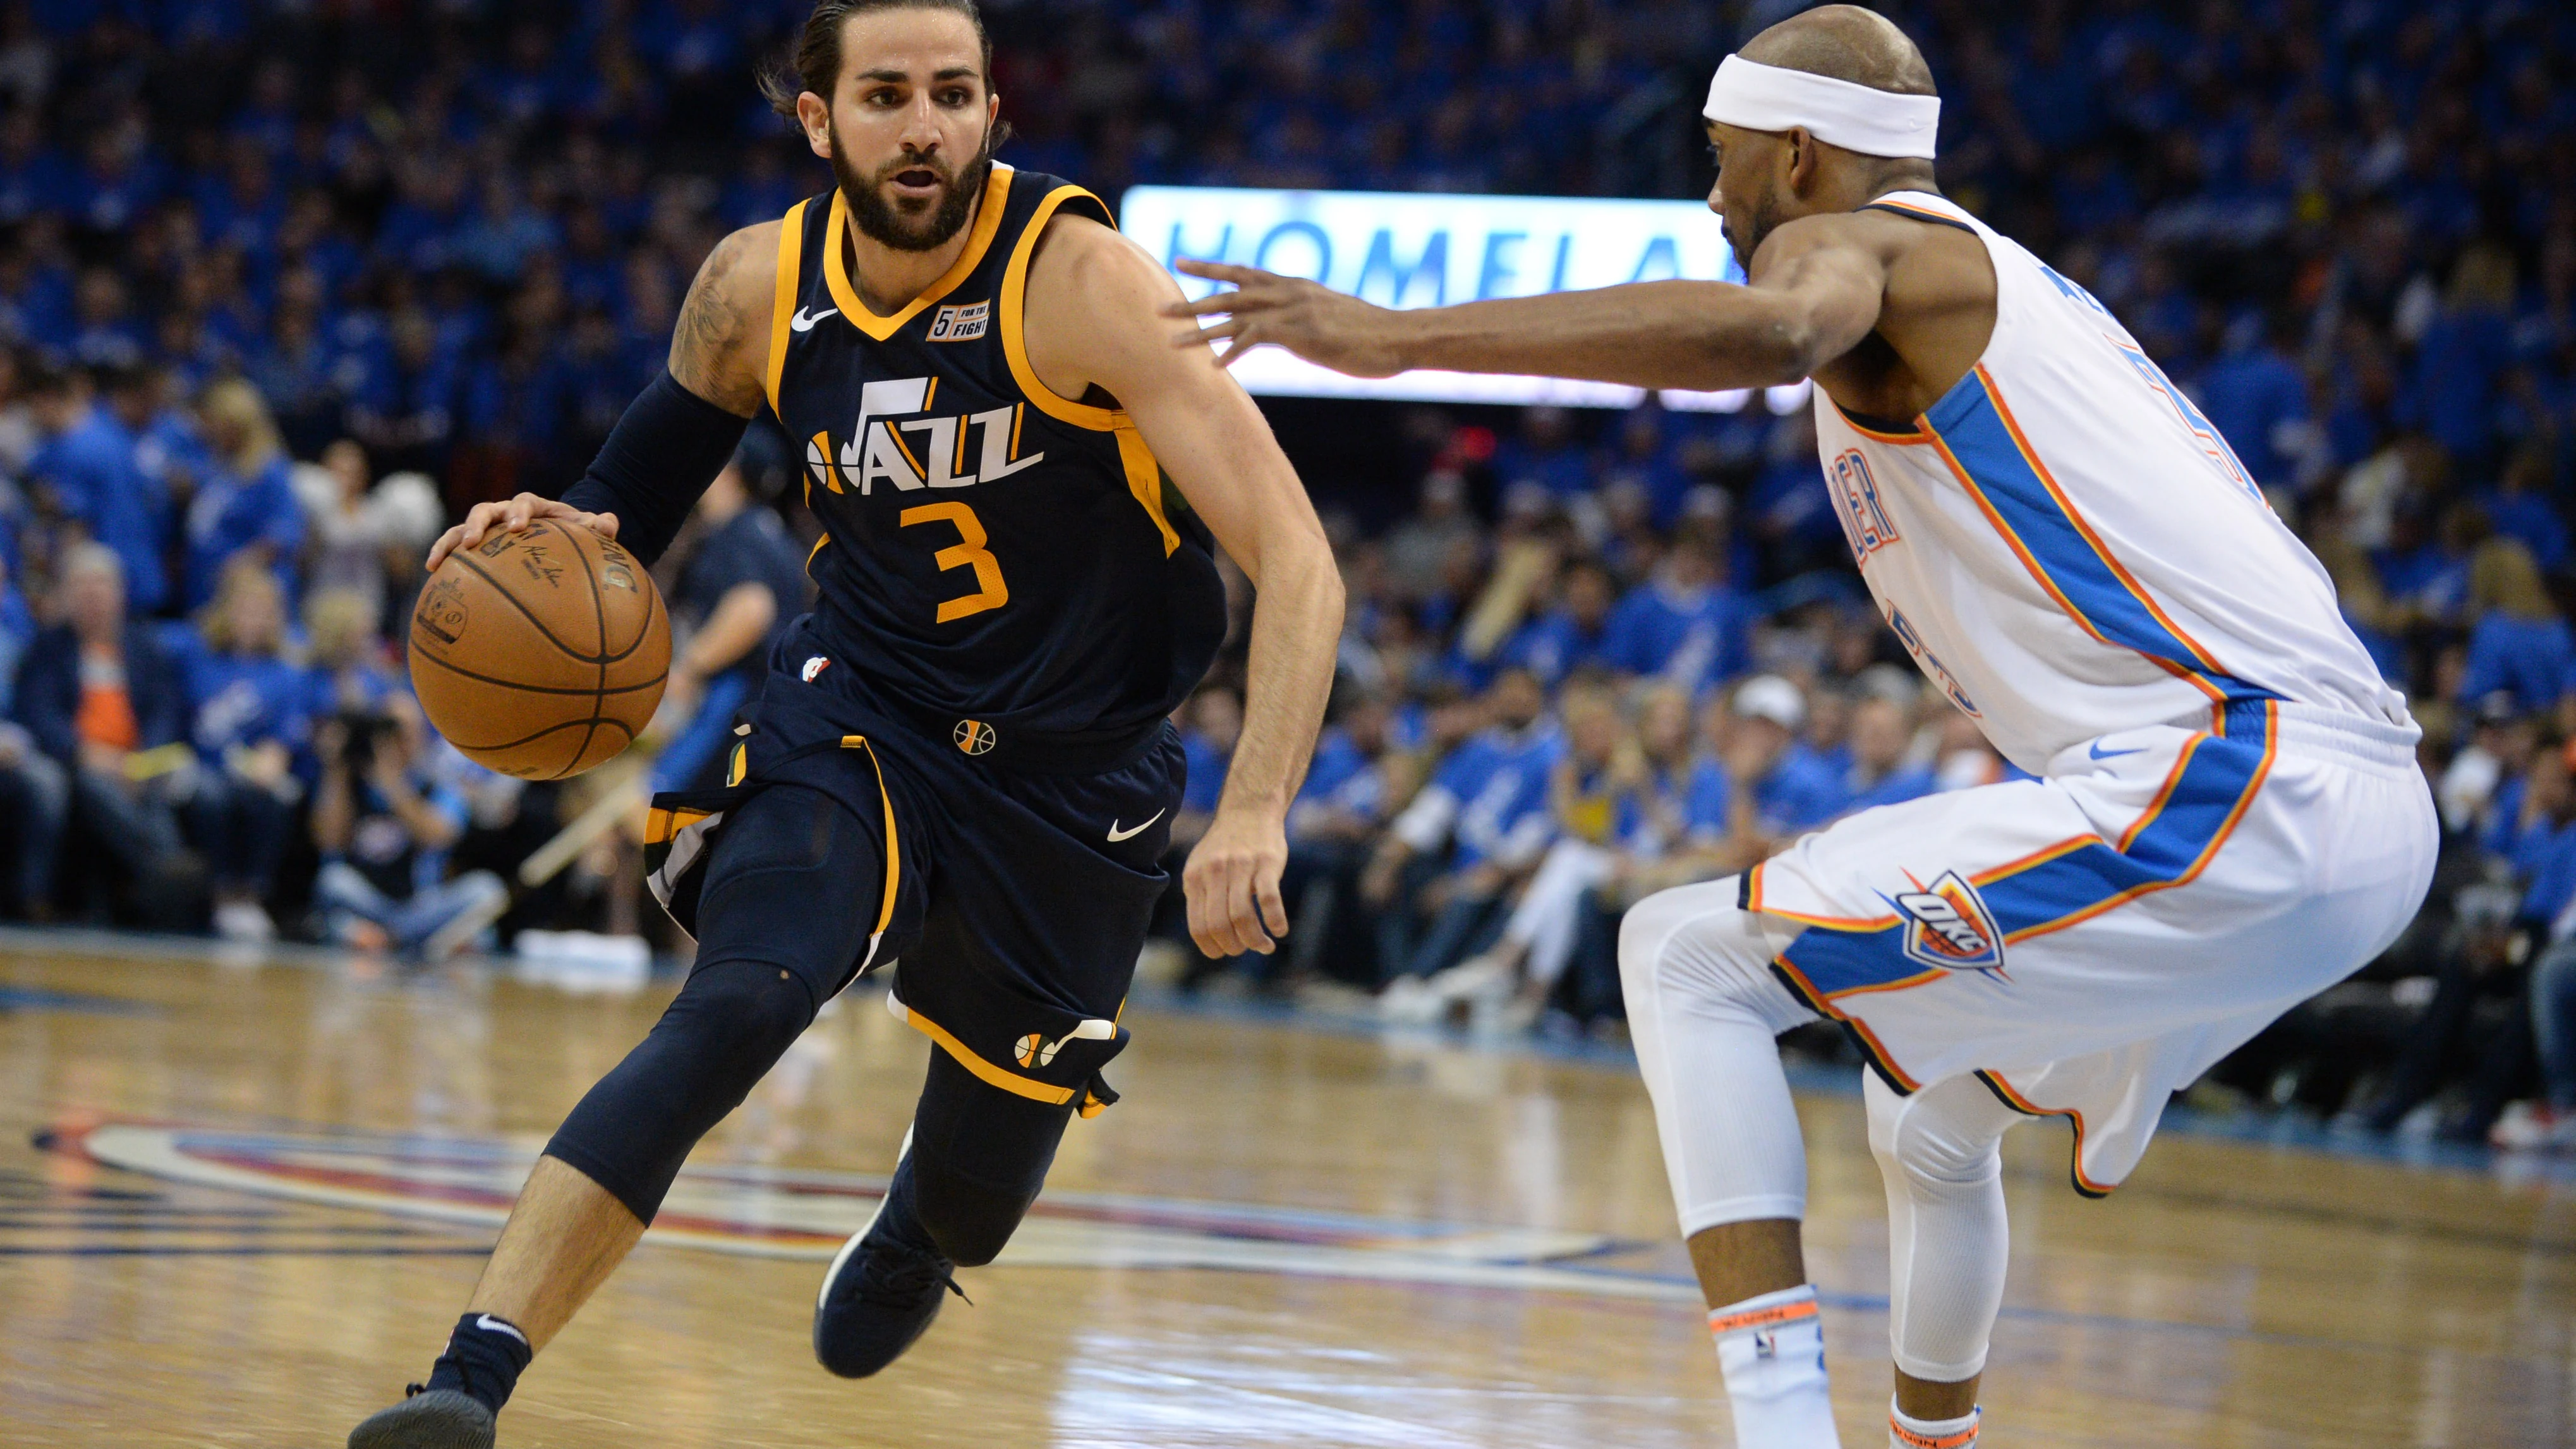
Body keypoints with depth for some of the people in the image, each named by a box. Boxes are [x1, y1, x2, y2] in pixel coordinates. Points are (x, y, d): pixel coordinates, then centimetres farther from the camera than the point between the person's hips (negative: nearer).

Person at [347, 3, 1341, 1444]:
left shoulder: (1080, 277, -23)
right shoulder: (758, 286, -9)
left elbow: (1299, 565, -29)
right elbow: (648, 486, 11)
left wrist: (1255, 813, -42)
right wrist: (566, 536, -13)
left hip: (1074, 773, -1)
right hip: (858, 725, 1)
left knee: (970, 1207, 13)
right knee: (735, 1007, -30)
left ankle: (911, 1234, 55)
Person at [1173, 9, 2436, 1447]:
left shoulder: (1848, 240, 0)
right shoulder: (1998, 281, 28)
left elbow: (1769, 328, -26)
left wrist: (1403, 335, -27)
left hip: (2222, 792, -9)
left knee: (1684, 958, -5)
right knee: (1932, 1125, 31)